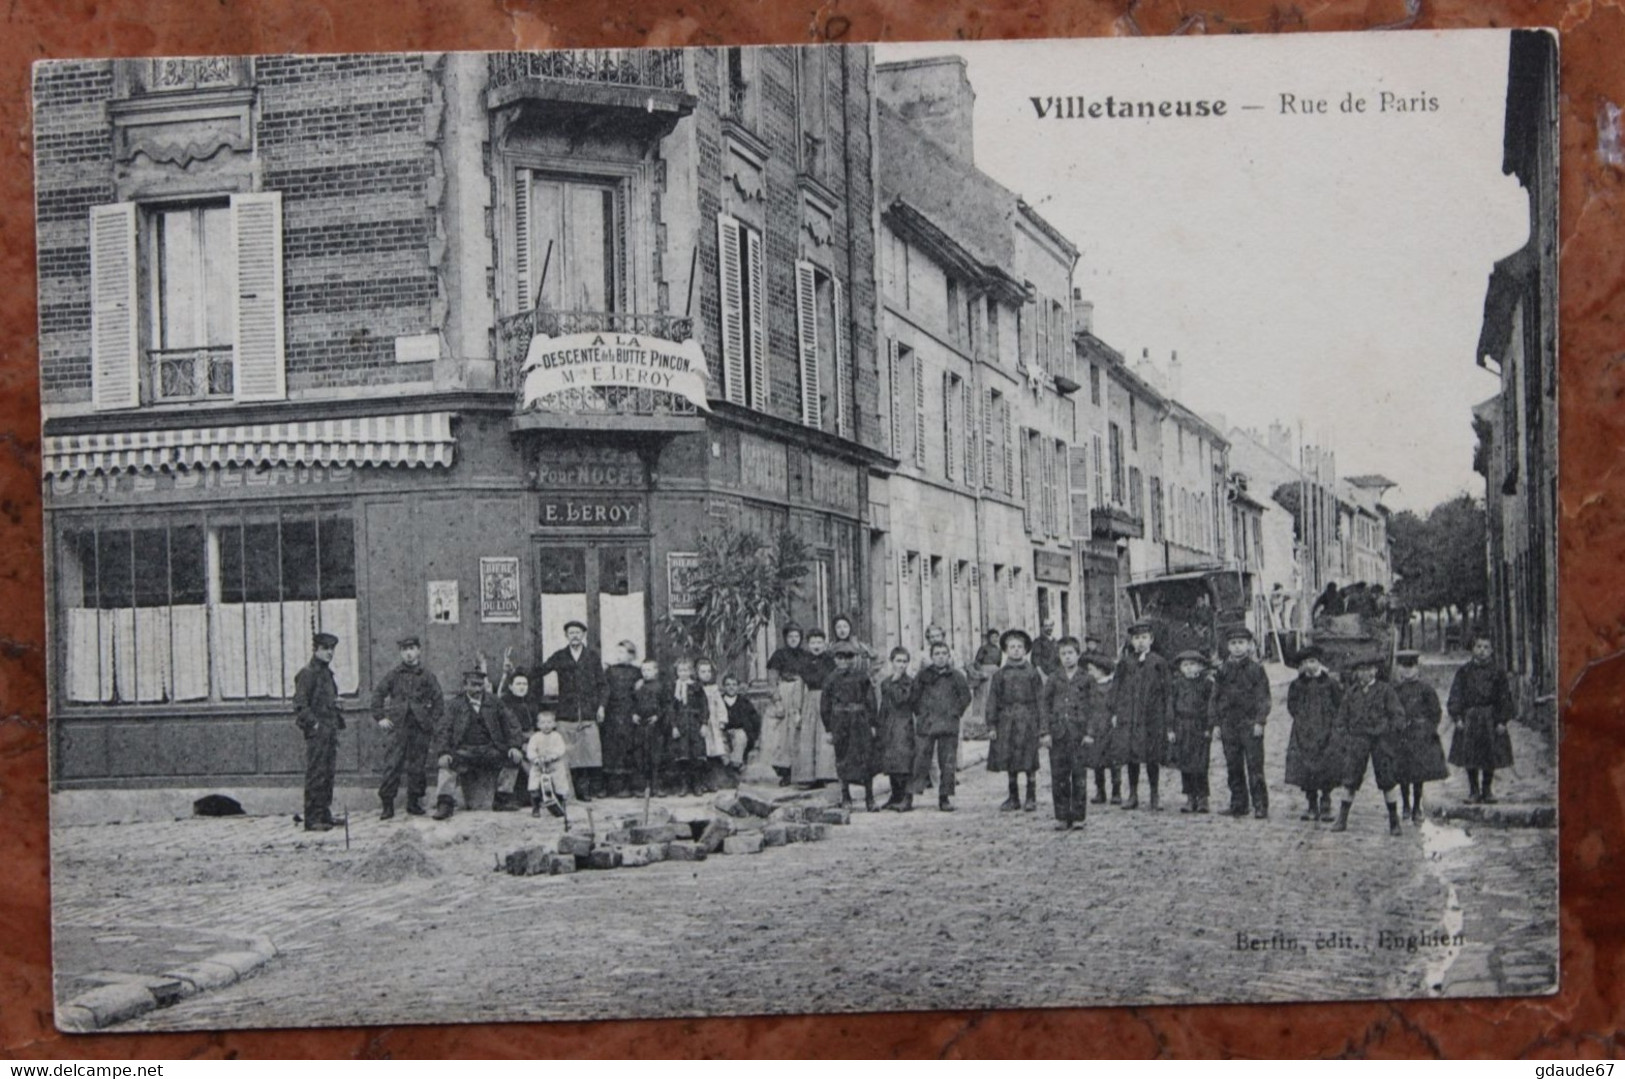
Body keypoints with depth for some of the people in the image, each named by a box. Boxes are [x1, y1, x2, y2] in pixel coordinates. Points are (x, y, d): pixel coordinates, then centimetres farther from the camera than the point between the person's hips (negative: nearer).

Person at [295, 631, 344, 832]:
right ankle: (312, 820, -7)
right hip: (316, 732, -9)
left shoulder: (327, 673, 18)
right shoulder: (307, 673, -9)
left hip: (330, 731, 9)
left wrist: (337, 722, 16)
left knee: (328, 774, 11)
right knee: (316, 774, -8)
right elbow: (300, 704, -15)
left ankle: (325, 815, 18)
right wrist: (313, 723, -19)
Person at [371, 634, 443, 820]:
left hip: (420, 728, 1)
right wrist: (380, 717, 0)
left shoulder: (426, 677, 8)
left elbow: (439, 701, 12)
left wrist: (432, 720, 3)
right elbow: (378, 694, 7)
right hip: (398, 726, -1)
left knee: (417, 767, 5)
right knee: (392, 765, -8)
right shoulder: (394, 674, 5)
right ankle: (387, 803, -4)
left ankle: (414, 803, 15)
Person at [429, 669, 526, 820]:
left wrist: (515, 746, -8)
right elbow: (443, 730, -2)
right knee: (447, 764, -31)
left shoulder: (494, 703, 12)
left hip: (490, 750, 3)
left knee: (514, 758, -18)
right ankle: (445, 804, -24)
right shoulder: (456, 705, 6)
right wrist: (443, 752, -19)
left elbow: (510, 725, 9)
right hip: (464, 750, -2)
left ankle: (502, 800, -5)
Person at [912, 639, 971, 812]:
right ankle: (910, 796, 2)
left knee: (947, 763, 2)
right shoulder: (922, 676, 7)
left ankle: (945, 798, 9)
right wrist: (920, 714, 4)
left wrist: (956, 713, 5)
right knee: (921, 760, -3)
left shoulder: (956, 676, 7)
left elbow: (965, 697, 12)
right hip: (926, 725, -1)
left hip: (949, 725, 1)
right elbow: (914, 697, 11)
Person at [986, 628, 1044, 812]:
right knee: (1009, 761, 6)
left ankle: (1031, 797, 9)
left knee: (1029, 762, -1)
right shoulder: (1001, 674, 8)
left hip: (1028, 719, -2)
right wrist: (991, 725, 1)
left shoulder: (1032, 672, 5)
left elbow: (1040, 698, 4)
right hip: (1006, 719, 2)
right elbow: (992, 700, 7)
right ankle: (1013, 797, 16)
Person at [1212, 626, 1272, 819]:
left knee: (1254, 766, -5)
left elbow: (1263, 697, -3)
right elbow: (1216, 698, 13)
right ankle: (1238, 805, 16)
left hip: (1250, 724, -4)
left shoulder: (1256, 669, -1)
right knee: (1233, 768, 8)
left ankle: (1260, 806, 0)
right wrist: (1217, 723, 8)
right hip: (1229, 725, 4)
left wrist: (1260, 721, -11)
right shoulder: (1222, 670, 10)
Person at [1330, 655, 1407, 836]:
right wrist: (1343, 742, 4)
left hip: (1380, 740, -2)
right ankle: (1342, 820, 4)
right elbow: (1342, 718, 13)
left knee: (1386, 782, 0)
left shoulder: (1385, 690, 1)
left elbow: (1399, 715, -1)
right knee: (1350, 781, -2)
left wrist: (1385, 730, -13)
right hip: (1357, 740, 2)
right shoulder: (1351, 692, 9)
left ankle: (1394, 822, 9)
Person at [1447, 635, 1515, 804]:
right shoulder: (1464, 671, 4)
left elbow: (1505, 697, 4)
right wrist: (1457, 717, -6)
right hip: (1469, 718, 0)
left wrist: (1502, 720, -4)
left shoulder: (1497, 673, 3)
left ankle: (1487, 790, 16)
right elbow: (1456, 695, 3)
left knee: (1490, 758, 2)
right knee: (1470, 758, 2)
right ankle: (1473, 791, 12)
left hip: (1491, 718, 0)